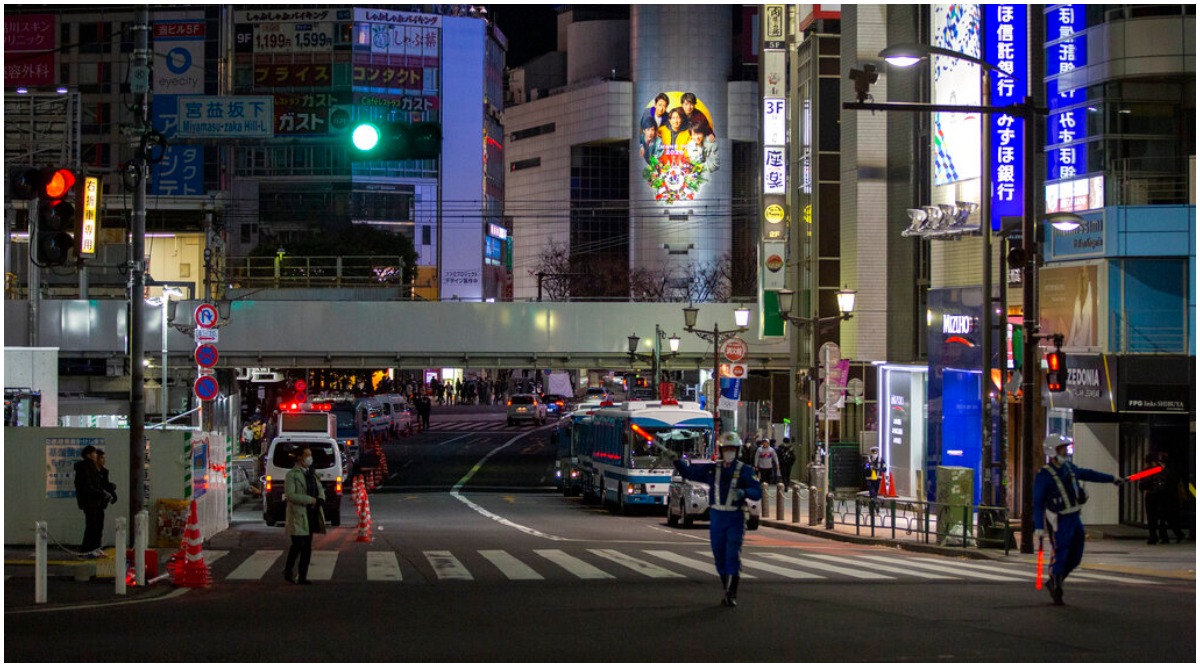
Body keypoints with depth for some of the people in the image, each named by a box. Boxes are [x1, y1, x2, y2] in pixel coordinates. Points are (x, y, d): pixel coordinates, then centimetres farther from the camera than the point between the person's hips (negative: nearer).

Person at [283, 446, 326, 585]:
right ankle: (288, 570, 12)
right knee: (298, 545, -10)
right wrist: (311, 500, -18)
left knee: (307, 547, 6)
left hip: (311, 514, 7)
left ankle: (303, 576, 11)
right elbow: (290, 495, -18)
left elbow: (320, 488, 19)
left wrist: (320, 499, -4)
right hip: (297, 515, -7)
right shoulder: (292, 475, -9)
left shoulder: (311, 473, 14)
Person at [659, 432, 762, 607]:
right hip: (716, 517, 4)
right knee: (720, 556, 7)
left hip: (735, 518, -4)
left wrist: (744, 492, -28)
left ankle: (732, 595, -11)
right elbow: (688, 472, 14)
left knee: (733, 556, -11)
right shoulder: (712, 469, 9)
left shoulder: (744, 470, -1)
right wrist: (675, 459, 2)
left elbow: (757, 492, -8)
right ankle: (727, 592, 19)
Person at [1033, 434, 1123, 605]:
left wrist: (1112, 478, 31)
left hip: (1075, 518, 8)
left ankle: (1054, 583, 30)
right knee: (1060, 557, -4)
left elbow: (1087, 474, 24)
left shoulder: (1068, 467, 7)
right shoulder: (1044, 476, -15)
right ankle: (1056, 590, 13)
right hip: (1060, 522, -8)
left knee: (1075, 558, 13)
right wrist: (1039, 527, -21)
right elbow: (1038, 503, -16)